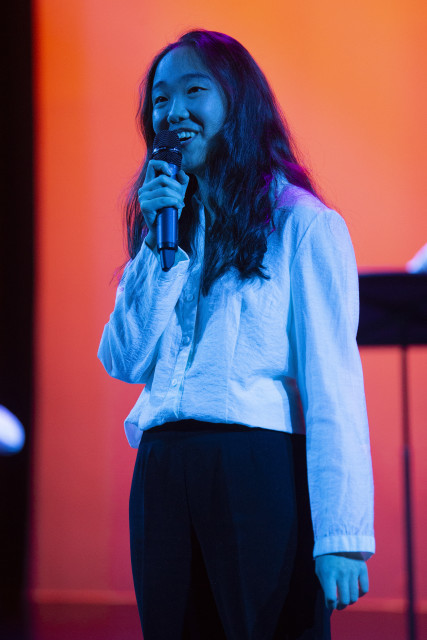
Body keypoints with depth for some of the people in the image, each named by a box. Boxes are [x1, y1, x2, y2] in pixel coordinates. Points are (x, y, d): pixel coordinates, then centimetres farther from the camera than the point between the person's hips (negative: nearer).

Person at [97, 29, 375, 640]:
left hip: (261, 468, -5)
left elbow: (333, 383, -9)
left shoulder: (302, 224, -3)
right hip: (161, 471, 6)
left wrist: (342, 536, -16)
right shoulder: (166, 226, 16)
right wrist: (162, 242, -2)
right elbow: (125, 361, 6)